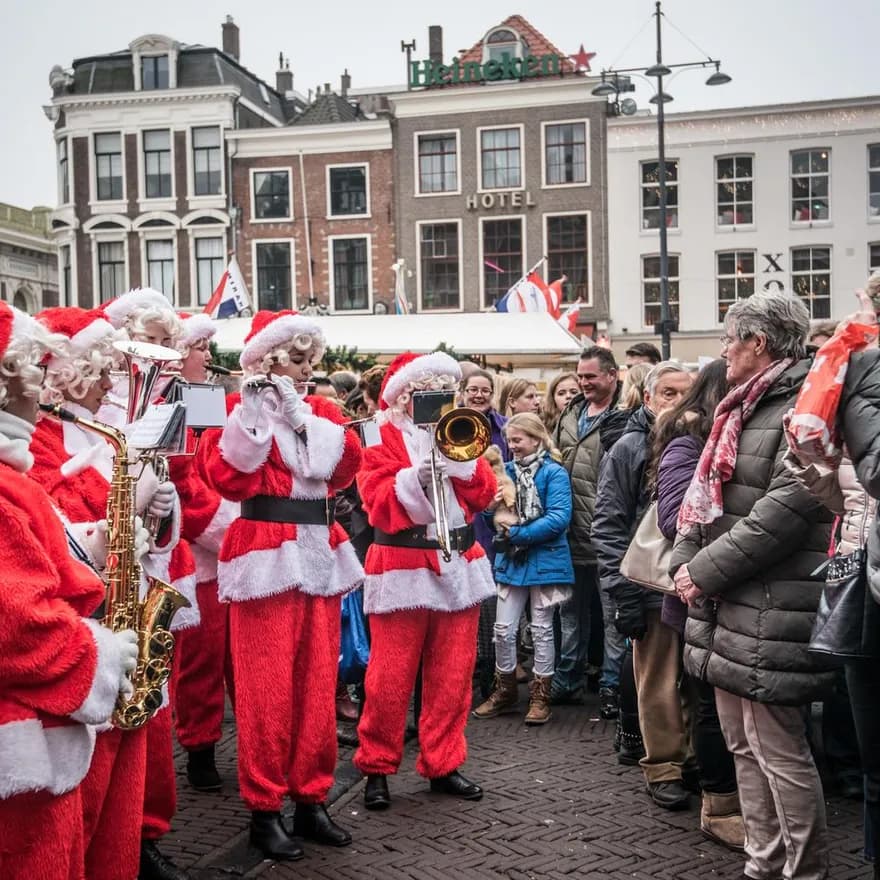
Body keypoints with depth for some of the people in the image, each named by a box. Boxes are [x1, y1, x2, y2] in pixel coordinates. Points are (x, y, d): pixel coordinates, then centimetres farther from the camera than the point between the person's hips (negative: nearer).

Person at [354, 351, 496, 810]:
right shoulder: (383, 440, 1)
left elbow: (483, 494, 5)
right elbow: (377, 501, -11)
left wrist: (458, 452, -8)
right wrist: (417, 475, -24)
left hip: (458, 565, 5)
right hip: (402, 569, -5)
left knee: (453, 675, 8)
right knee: (391, 677, -2)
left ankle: (442, 763, 20)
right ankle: (376, 766, 13)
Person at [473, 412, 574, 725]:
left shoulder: (554, 473, -10)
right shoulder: (507, 471, 7)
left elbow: (559, 518, -20)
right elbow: (497, 517, 10)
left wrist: (517, 534, -21)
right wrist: (491, 508, -14)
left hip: (545, 560, -4)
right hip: (511, 560, 5)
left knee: (541, 629, 7)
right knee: (503, 629, 6)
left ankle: (540, 695, 19)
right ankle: (505, 690, 23)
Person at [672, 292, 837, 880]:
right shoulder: (744, 408, 18)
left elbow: (786, 507, -21)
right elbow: (705, 492, 18)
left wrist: (708, 569, -17)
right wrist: (687, 561, 4)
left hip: (771, 612, -9)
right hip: (727, 608, 9)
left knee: (777, 748, -3)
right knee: (743, 743, 15)